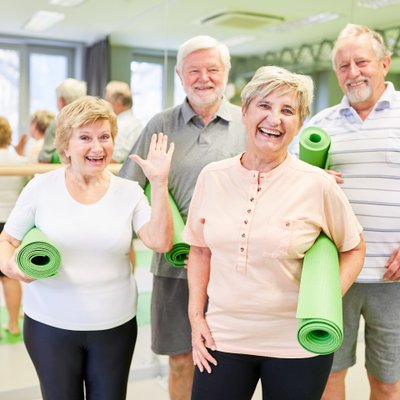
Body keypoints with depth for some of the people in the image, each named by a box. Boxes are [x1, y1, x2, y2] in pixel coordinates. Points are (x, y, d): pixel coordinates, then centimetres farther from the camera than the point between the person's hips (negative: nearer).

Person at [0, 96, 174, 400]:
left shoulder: (129, 192, -2)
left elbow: (161, 242, -13)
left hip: (115, 326, 1)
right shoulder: (41, 187, -5)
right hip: (50, 325, -1)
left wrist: (159, 184, -19)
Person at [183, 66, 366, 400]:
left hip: (297, 344, -2)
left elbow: (354, 248, 2)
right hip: (222, 337, 2)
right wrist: (196, 315, 3)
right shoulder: (212, 177, -2)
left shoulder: (318, 185, -10)